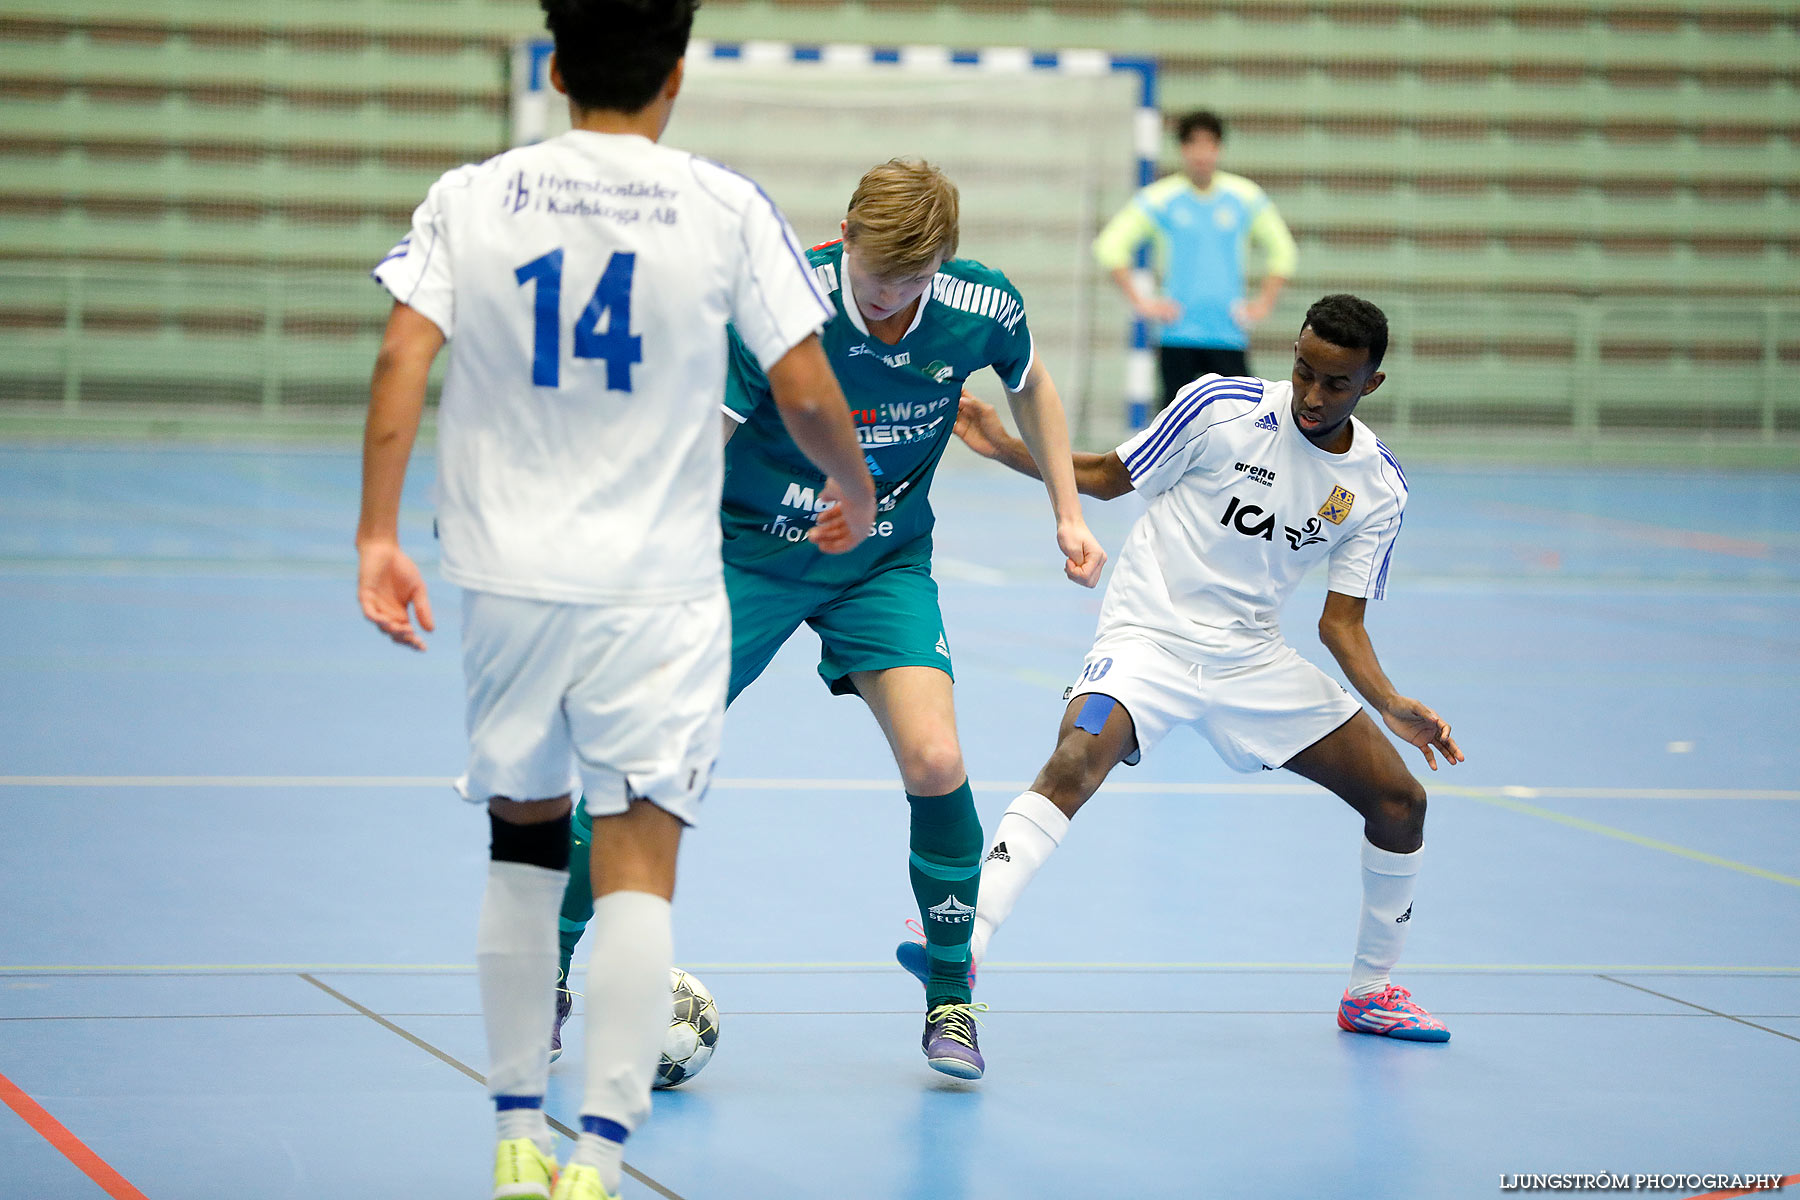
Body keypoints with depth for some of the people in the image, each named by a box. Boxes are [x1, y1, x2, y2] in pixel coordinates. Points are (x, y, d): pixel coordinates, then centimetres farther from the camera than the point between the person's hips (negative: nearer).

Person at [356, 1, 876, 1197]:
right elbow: (807, 396, -4)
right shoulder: (726, 208, -4)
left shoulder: (469, 198, 2)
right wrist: (857, 494, 14)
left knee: (524, 848, 18)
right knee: (638, 866, -3)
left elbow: (401, 364, -9)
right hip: (657, 585, -3)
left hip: (507, 575, 3)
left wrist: (378, 536, -8)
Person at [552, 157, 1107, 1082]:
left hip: (885, 561, 2)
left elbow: (1030, 385, 10)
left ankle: (950, 997, 4)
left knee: (934, 762, -17)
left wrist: (1068, 513, 8)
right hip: (752, 547, -1)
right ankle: (551, 978, 10)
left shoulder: (983, 309, -15)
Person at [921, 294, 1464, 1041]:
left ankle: (1370, 993, 21)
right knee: (1075, 763, -33)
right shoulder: (1221, 408, -12)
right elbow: (1107, 477, 0)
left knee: (1399, 800, 2)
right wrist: (1005, 449, -12)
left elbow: (1340, 620, 1)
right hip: (1147, 637, -4)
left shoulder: (1378, 489, -2)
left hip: (1252, 659, 4)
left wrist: (1391, 705, -15)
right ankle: (965, 941, -38)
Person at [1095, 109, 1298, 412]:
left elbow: (1282, 251, 18)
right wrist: (1140, 301, -6)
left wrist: (1263, 305, 7)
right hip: (1178, 336, -1)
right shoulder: (1159, 199, 1)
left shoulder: (1246, 197, 7)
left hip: (1229, 336, 1)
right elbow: (1110, 245, 0)